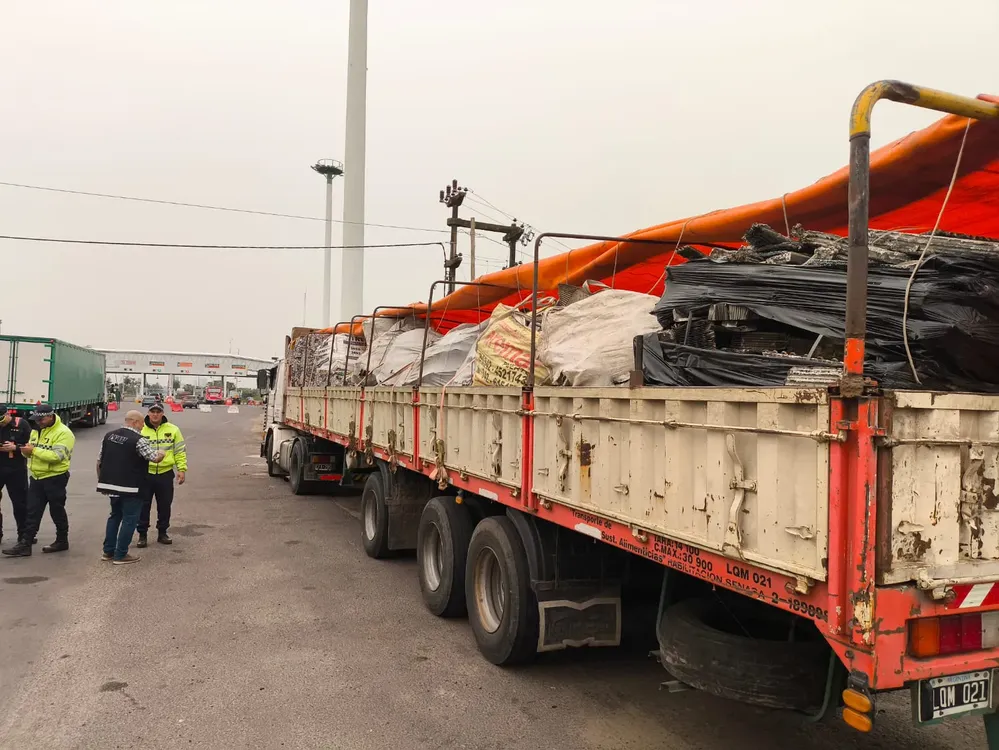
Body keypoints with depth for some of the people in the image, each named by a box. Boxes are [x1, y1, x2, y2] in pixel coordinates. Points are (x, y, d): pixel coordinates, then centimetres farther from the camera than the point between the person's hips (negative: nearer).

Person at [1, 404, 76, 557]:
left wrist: (34, 450, -26)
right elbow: (31, 451, 16)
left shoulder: (63, 433, -16)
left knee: (57, 511, 6)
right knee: (32, 512, 7)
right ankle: (25, 544, 9)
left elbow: (56, 456, -25)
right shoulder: (36, 430, 11)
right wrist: (26, 450, -8)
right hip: (36, 478, 7)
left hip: (55, 478, -7)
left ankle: (62, 541, 20)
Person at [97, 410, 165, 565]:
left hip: (111, 484, 8)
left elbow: (99, 461, 12)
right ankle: (120, 555, 6)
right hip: (131, 488, -8)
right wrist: (161, 453, 8)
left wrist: (102, 480, 21)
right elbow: (155, 458, -14)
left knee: (115, 516, 21)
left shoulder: (109, 435, 9)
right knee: (129, 520, 3)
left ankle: (108, 551, 24)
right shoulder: (139, 440, -14)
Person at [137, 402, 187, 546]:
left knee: (165, 506, 11)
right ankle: (142, 534, 17)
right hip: (145, 474, -1)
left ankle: (162, 533, 24)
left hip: (166, 474, 1)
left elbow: (180, 451, 6)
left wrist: (182, 469, 0)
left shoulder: (173, 430, 3)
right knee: (143, 506, 5)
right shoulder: (140, 430, -1)